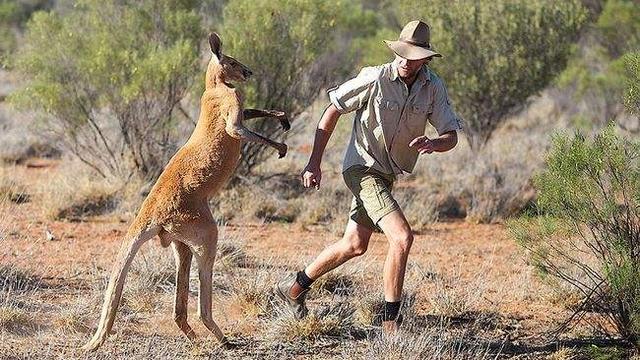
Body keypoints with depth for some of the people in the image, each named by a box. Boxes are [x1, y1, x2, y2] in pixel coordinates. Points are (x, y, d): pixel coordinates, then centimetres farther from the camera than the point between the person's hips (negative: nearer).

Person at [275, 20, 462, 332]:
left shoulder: (434, 87, -5)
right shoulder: (375, 79, -19)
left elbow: (451, 136, -7)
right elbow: (332, 111, -9)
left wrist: (432, 144, -31)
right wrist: (314, 163, -10)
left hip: (387, 174, 7)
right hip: (363, 168, -7)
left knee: (355, 245, 20)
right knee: (402, 237, -21)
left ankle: (294, 287, 38)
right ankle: (391, 322, -13)